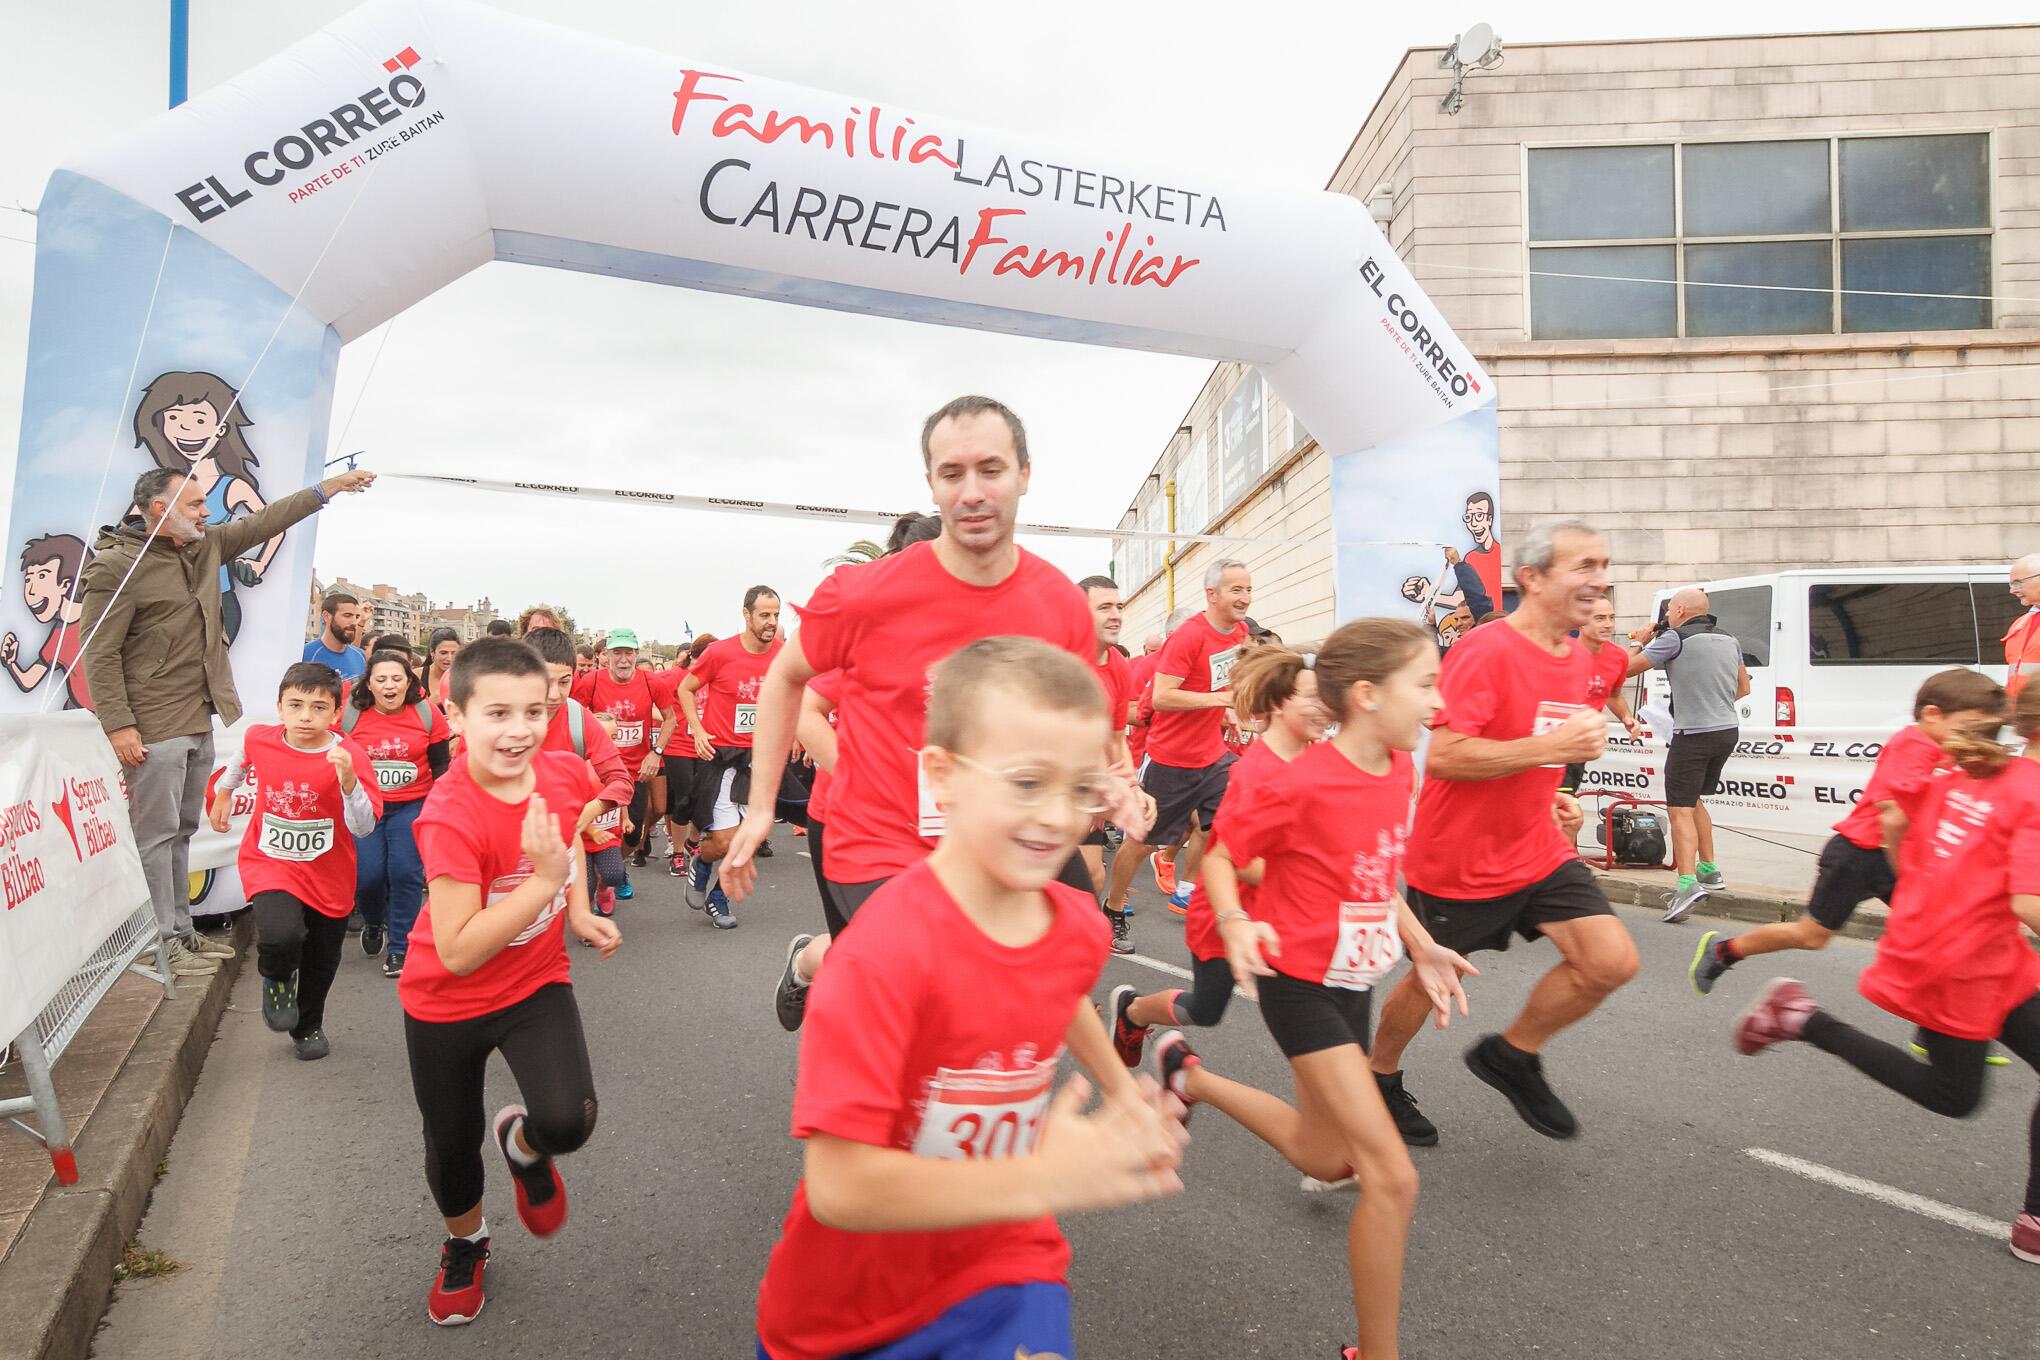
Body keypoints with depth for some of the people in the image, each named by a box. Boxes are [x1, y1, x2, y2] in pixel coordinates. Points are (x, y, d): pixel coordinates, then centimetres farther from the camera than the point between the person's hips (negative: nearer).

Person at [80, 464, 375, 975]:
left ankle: (181, 932, 24)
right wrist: (118, 725, -19)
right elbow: (99, 653, -14)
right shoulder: (116, 565, -12)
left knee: (182, 832, 15)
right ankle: (160, 943, 6)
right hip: (153, 729, -8)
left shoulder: (205, 546, 9)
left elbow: (261, 523, 17)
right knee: (156, 834, -2)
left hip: (199, 723, 8)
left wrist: (327, 488, 14)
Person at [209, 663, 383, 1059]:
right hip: (269, 864, 0)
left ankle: (309, 1026, 45)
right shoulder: (260, 739, -12)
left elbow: (364, 827, -25)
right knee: (281, 936, -28)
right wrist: (223, 794, 27)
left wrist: (348, 781, -39)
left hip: (328, 875, 0)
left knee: (321, 961, 17)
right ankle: (277, 979, 9)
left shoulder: (349, 756, -20)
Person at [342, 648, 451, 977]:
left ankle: (399, 949, 4)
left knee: (405, 872, -12)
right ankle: (373, 922, 29)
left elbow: (440, 764, 4)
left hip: (412, 805, -1)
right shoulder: (350, 714, -4)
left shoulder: (427, 713, -4)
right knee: (366, 875, -7)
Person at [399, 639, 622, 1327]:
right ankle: (465, 1244, 50)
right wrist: (544, 880, -37)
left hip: (537, 984, 3)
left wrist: (579, 912, -2)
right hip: (445, 1004, -2)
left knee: (567, 1122, -19)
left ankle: (523, 1144, 20)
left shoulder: (567, 773, -15)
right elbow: (457, 952, -31)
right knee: (452, 1144, 16)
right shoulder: (450, 816, -30)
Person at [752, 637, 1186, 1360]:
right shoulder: (885, 953, -28)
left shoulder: (1079, 926, -9)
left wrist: (1122, 1090, 11)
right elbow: (838, 1186, -30)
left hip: (1001, 1263, 3)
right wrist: (1042, 1181, -30)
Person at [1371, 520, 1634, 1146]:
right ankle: (1380, 1077, 39)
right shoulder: (1485, 651, -22)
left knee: (1612, 960, -6)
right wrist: (1552, 748, -29)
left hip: (1538, 851, 7)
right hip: (1457, 861, -7)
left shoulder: (1580, 661, 6)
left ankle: (1511, 1054, 18)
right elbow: (1443, 756, -29)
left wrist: (1551, 798, 7)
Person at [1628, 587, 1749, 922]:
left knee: (1680, 810, -9)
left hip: (1693, 734, -8)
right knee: (1694, 801, 23)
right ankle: (1708, 870, 29)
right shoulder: (1729, 639, 14)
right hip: (1728, 730, 8)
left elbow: (1627, 668, -8)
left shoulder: (1675, 638, -10)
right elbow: (1743, 687, 24)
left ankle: (1688, 882, -22)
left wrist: (1641, 641, 9)